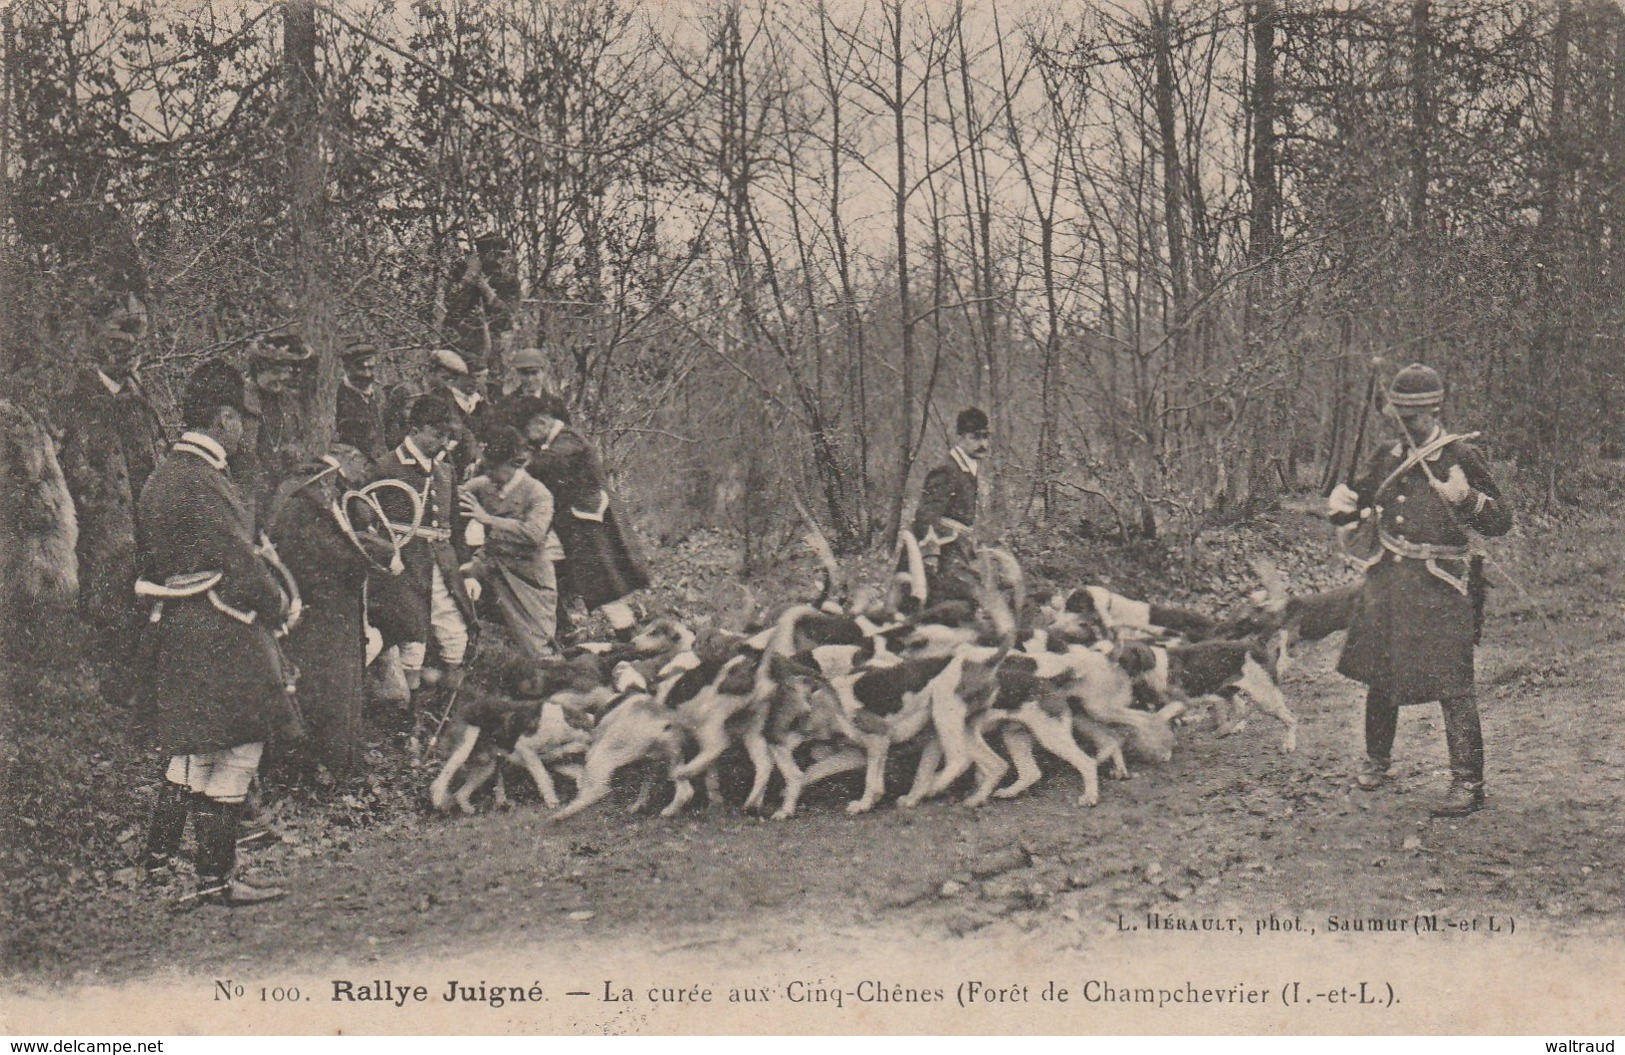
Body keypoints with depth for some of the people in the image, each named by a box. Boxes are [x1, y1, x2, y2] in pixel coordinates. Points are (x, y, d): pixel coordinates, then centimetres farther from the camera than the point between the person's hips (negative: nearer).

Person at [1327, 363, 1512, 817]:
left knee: (1451, 684, -9)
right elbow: (1359, 499, 27)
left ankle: (1468, 783, -3)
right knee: (1378, 674, 14)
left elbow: (1502, 521, -5)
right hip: (1388, 577, 6)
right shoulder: (1388, 458, 11)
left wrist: (1466, 499, -25)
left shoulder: (1461, 456, -5)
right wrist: (1341, 503, 2)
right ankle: (1376, 761, 33)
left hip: (1440, 584, -6)